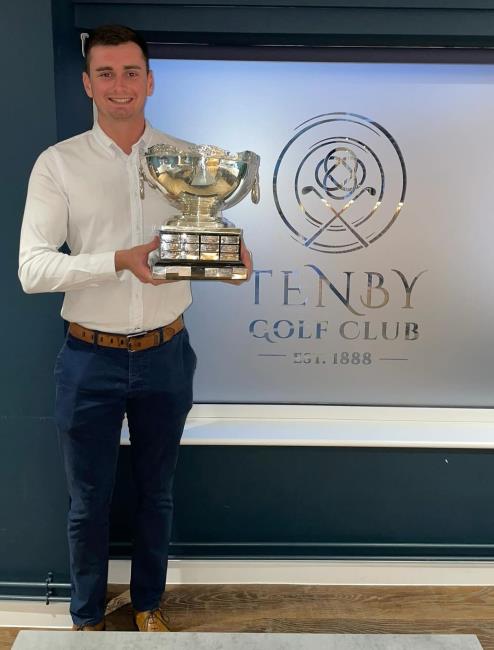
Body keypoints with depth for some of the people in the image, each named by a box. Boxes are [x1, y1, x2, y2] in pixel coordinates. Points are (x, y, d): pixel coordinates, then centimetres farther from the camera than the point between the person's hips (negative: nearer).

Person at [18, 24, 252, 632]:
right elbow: (31, 269, -13)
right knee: (88, 502, 14)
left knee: (156, 492, 19)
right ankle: (86, 617, 39)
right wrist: (121, 261, -27)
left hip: (165, 354, 2)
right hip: (90, 359, -1)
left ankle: (148, 604, 43)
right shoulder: (58, 163, -6)